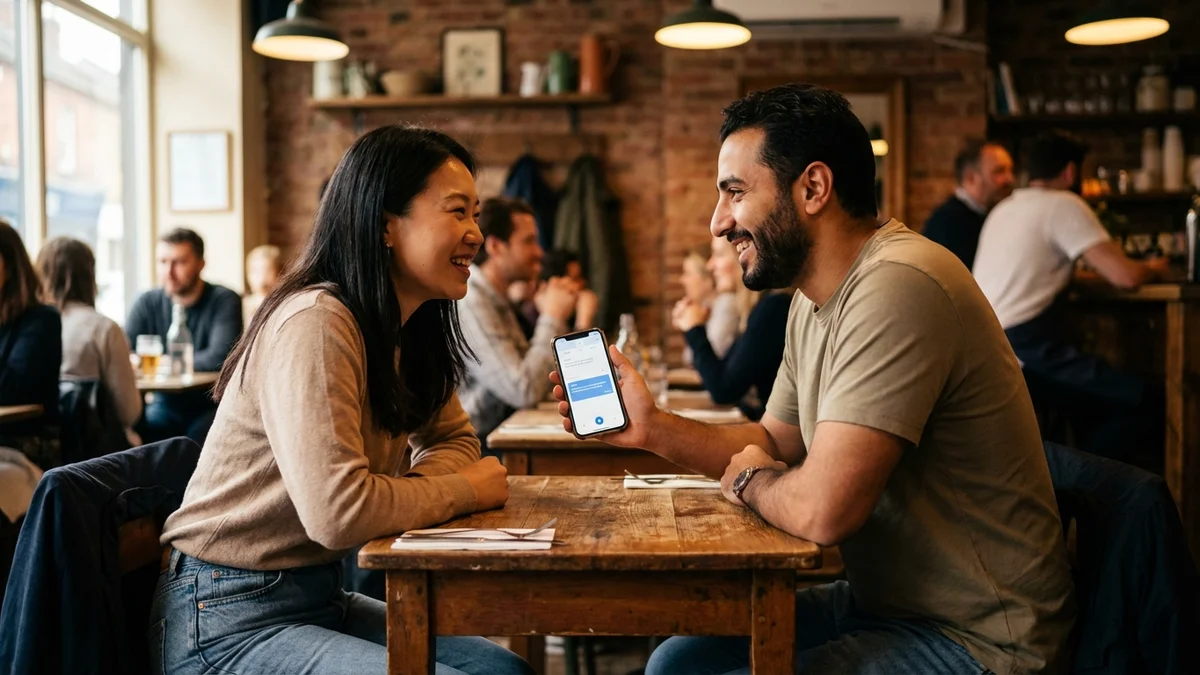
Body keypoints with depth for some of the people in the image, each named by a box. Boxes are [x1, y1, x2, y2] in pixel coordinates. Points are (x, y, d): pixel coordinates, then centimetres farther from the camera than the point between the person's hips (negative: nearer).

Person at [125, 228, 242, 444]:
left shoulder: (224, 301, -7)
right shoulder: (148, 303, 6)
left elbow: (219, 357, -20)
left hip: (212, 406, -3)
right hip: (165, 405, 3)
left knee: (199, 435, -32)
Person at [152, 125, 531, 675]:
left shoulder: (408, 331, 5)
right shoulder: (316, 324, -24)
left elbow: (453, 440, 14)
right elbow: (338, 512, -33)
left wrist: (416, 489, -10)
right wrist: (465, 489, -16)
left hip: (319, 595, 9)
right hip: (229, 622, -8)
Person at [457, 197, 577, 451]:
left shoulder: (497, 298, 12)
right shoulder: (469, 303, -19)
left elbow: (532, 375, 13)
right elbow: (524, 392, -24)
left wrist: (553, 318, 3)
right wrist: (552, 318, -13)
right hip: (475, 448, -9)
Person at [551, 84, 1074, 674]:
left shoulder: (897, 286, -27)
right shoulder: (813, 302, 6)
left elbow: (820, 509, -32)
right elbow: (777, 444, 16)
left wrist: (748, 481, -9)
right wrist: (653, 428, 0)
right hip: (882, 602, 9)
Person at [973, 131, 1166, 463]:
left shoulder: (1003, 210, 21)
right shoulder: (1063, 204, -4)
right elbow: (1126, 276, -8)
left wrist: (1076, 273, 29)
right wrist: (1151, 267, 14)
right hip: (1024, 349, -9)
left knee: (1102, 402, 23)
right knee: (1145, 405, -6)